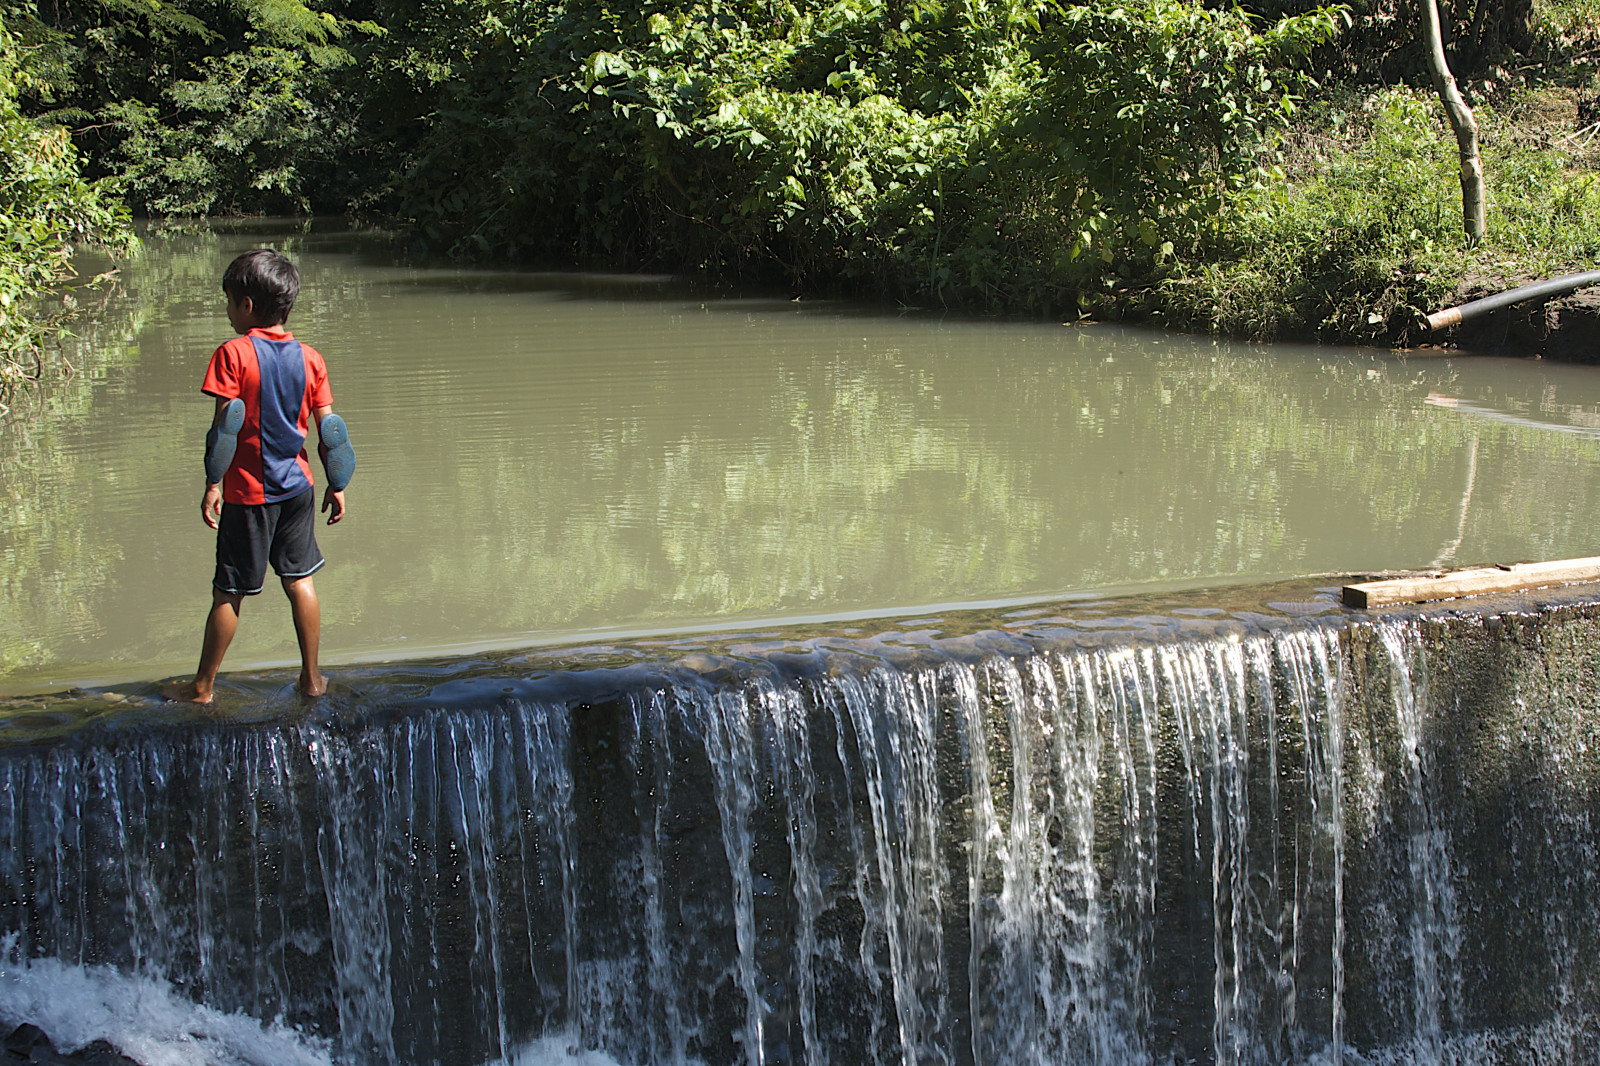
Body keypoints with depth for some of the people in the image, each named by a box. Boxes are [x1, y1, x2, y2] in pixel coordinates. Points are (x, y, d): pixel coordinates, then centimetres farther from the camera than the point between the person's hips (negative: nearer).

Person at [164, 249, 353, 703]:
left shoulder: (234, 354, -13)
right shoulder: (309, 358, 1)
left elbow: (227, 425, -17)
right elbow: (329, 428, 3)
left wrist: (213, 484, -12)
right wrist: (337, 487, 11)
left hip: (248, 491, -4)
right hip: (297, 486, 4)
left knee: (229, 592, 3)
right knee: (299, 579, 14)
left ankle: (203, 686, 13)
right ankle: (312, 677, 18)